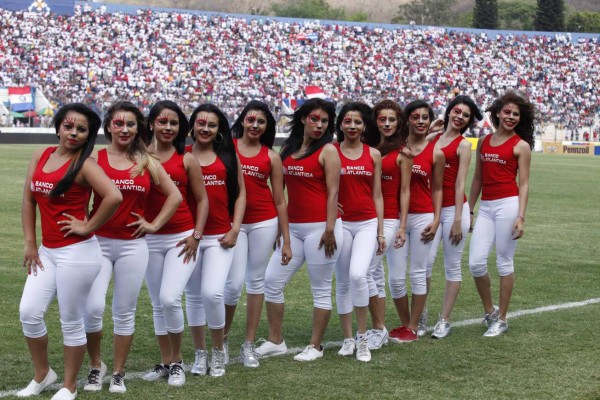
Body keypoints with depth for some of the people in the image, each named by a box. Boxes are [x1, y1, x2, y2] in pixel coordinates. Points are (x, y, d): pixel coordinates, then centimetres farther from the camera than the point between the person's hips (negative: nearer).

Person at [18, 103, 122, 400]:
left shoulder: (85, 165, -12)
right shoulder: (41, 156, 7)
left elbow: (114, 197, -26)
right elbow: (29, 199, 11)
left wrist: (88, 226, -16)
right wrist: (30, 243, 6)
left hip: (77, 252, -6)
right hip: (47, 250, 6)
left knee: (71, 321, 4)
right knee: (29, 312, 3)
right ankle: (42, 375, 25)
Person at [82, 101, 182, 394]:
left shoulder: (147, 162, 5)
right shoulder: (95, 158, -1)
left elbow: (175, 196, 11)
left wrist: (155, 224, 4)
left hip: (133, 245, 2)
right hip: (99, 243, -2)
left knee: (124, 312, 7)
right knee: (93, 307, -13)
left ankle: (118, 374, 20)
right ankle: (95, 366, 10)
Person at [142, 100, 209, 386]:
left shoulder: (186, 159, -1)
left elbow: (202, 200, 2)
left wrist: (196, 235, -4)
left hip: (182, 238, -2)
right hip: (150, 239, 2)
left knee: (170, 299, -15)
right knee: (157, 304, 10)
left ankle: (177, 362, 4)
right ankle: (165, 362, 24)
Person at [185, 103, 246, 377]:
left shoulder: (228, 155, 5)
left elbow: (240, 193, 7)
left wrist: (235, 229, -2)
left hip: (220, 236, -1)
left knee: (212, 293, -13)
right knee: (193, 295, 8)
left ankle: (218, 351, 8)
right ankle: (200, 353, 23)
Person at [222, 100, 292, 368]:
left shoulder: (271, 156, 5)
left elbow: (280, 201, 7)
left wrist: (286, 241, 5)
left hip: (264, 222, 2)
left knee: (256, 281, 6)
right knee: (234, 284, -7)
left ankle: (249, 345, 16)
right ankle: (221, 338, 15)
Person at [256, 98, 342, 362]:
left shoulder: (328, 150, -4)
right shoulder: (287, 149, 11)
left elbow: (333, 192, -9)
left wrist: (330, 229, -16)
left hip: (320, 227, -6)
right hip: (292, 228, 6)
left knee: (321, 288, 2)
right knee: (272, 281, 4)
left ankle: (315, 346, 13)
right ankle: (275, 342, 16)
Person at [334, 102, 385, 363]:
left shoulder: (373, 155, 5)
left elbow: (377, 195, 8)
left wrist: (380, 231, 6)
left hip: (367, 223, 0)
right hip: (341, 223, 0)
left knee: (358, 274, -19)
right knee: (342, 282, 6)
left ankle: (362, 336, -5)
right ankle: (348, 339, 19)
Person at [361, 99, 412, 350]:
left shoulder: (402, 153, -2)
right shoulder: (367, 148, 9)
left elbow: (404, 191, -2)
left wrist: (402, 226, -7)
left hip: (389, 219, -5)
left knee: (364, 271, -13)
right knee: (376, 275, 10)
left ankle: (378, 329, -1)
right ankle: (380, 331, 18)